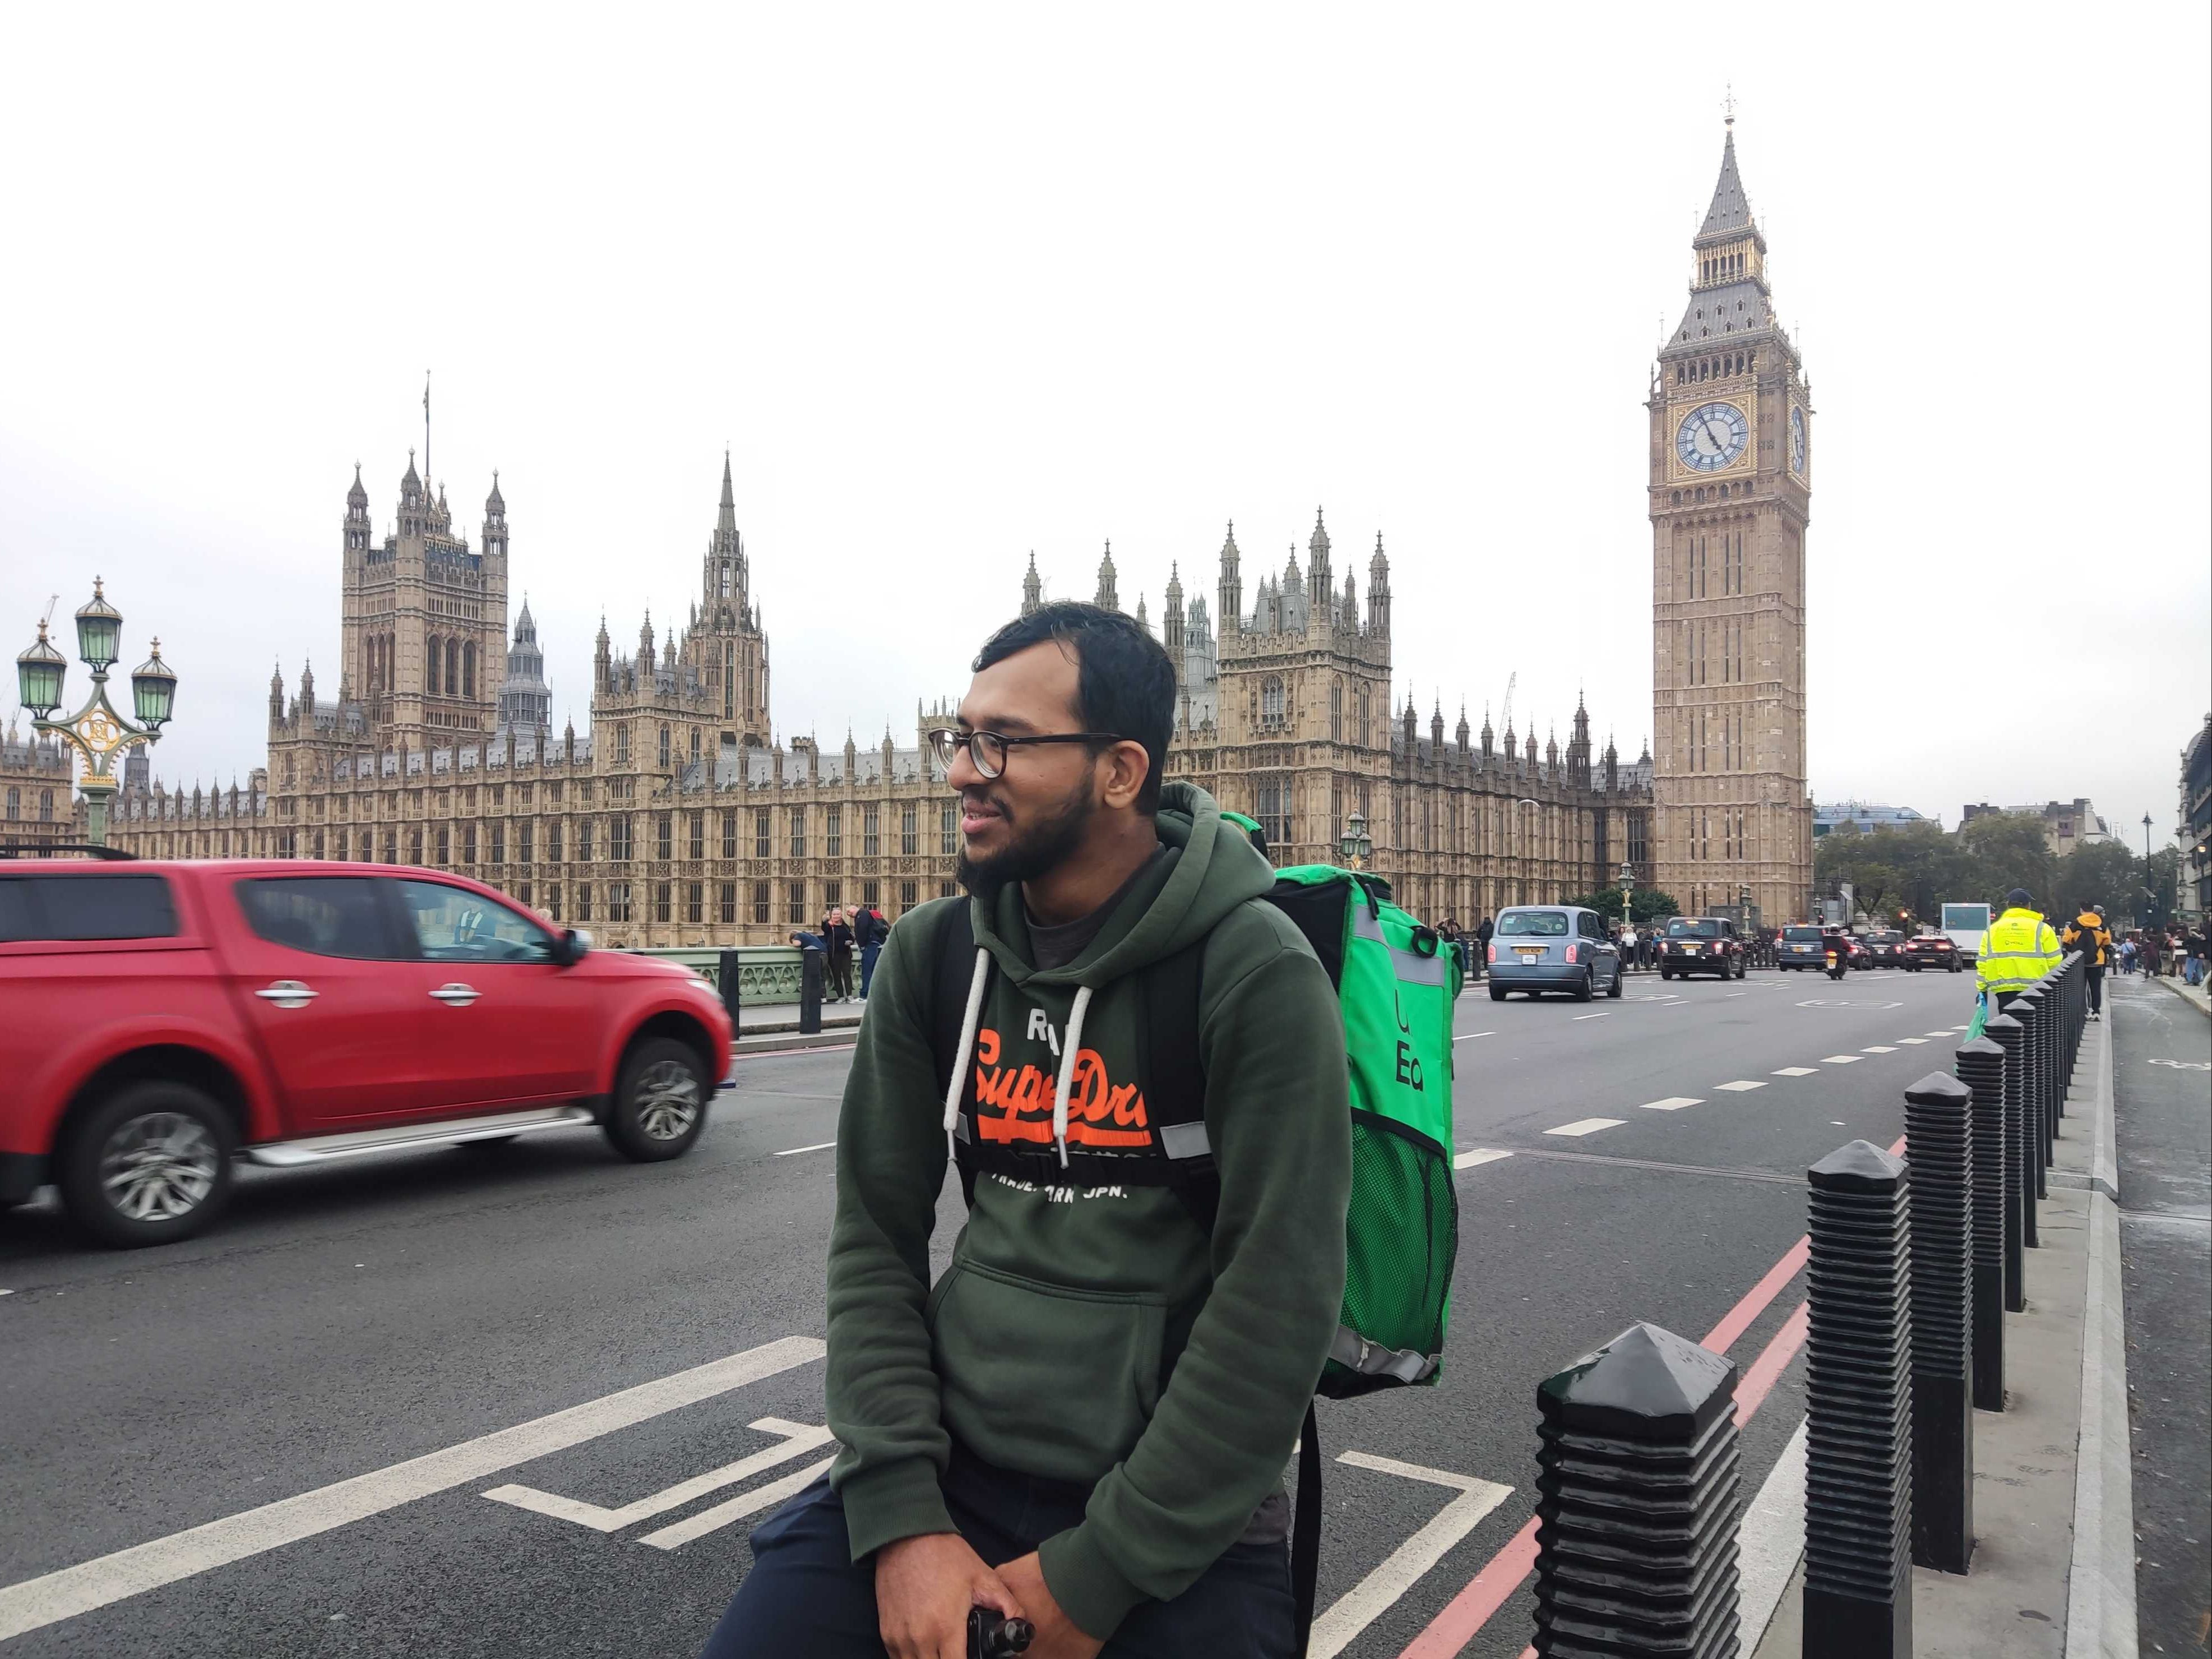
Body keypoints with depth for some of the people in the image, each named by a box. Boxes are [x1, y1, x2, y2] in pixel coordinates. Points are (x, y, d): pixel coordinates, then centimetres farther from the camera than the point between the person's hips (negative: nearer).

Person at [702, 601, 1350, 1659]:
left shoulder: (1256, 973, -15)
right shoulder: (930, 956, 0)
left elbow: (1279, 1303, -15)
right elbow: (875, 1237, 2)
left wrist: (1100, 1571, -12)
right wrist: (901, 1517, -8)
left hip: (1174, 1512, -3)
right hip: (946, 1459, 4)